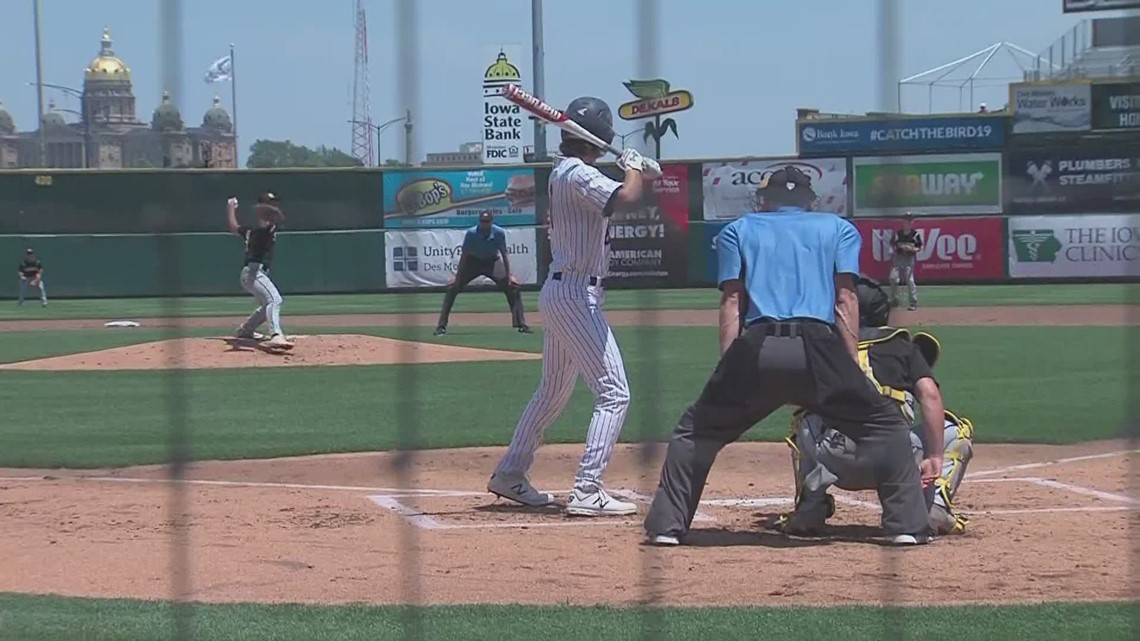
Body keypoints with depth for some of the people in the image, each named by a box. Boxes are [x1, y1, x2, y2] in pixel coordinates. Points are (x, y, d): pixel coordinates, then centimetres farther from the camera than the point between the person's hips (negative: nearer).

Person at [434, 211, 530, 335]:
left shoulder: (499, 233, -21)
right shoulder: (471, 233, -24)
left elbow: (504, 254, -11)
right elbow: (464, 256, -19)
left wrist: (508, 275, -15)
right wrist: (457, 278, -22)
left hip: (492, 263, 1)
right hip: (473, 262, -1)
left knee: (513, 287, -11)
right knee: (453, 288, -15)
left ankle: (521, 324, -2)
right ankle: (441, 326, -9)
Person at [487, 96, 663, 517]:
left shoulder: (562, 170, 12)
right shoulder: (579, 176, -18)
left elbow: (617, 194, 23)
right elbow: (627, 200, -34)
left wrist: (638, 172, 3)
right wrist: (633, 169, -14)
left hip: (558, 290, 10)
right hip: (577, 296, -10)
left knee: (553, 390, 22)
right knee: (613, 394, -10)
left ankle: (509, 474, 29)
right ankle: (587, 492, -14)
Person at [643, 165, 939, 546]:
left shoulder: (738, 230, 27)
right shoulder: (839, 228, 27)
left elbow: (732, 301, 14)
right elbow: (845, 299, 13)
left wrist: (727, 371, 8)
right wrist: (854, 371, 8)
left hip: (756, 348, 0)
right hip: (818, 348, 0)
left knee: (695, 432, 20)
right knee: (885, 428, 17)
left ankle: (666, 526, 9)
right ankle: (908, 525, 6)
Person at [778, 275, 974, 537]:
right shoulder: (903, 345, 20)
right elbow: (930, 396, 4)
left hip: (833, 461, 2)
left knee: (803, 421, 37)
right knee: (958, 428, 26)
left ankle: (810, 505, 15)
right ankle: (935, 505, 2)